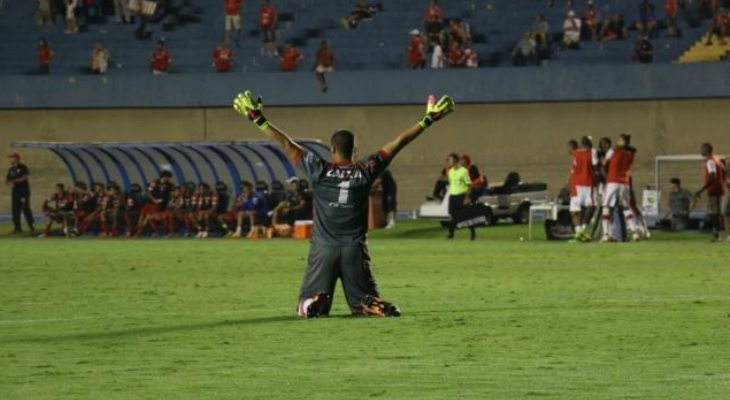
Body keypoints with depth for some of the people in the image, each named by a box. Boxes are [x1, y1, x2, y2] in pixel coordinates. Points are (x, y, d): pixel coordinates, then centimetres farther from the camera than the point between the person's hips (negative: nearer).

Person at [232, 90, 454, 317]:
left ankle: (315, 304, -28)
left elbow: (286, 145, -2)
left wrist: (258, 119, 3)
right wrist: (427, 121, 8)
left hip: (324, 248, -1)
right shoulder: (365, 172, -2)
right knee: (366, 304, 11)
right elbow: (398, 143, 3)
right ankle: (378, 308, -23)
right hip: (355, 248, 1)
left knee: (307, 307, 7)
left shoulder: (319, 171, -5)